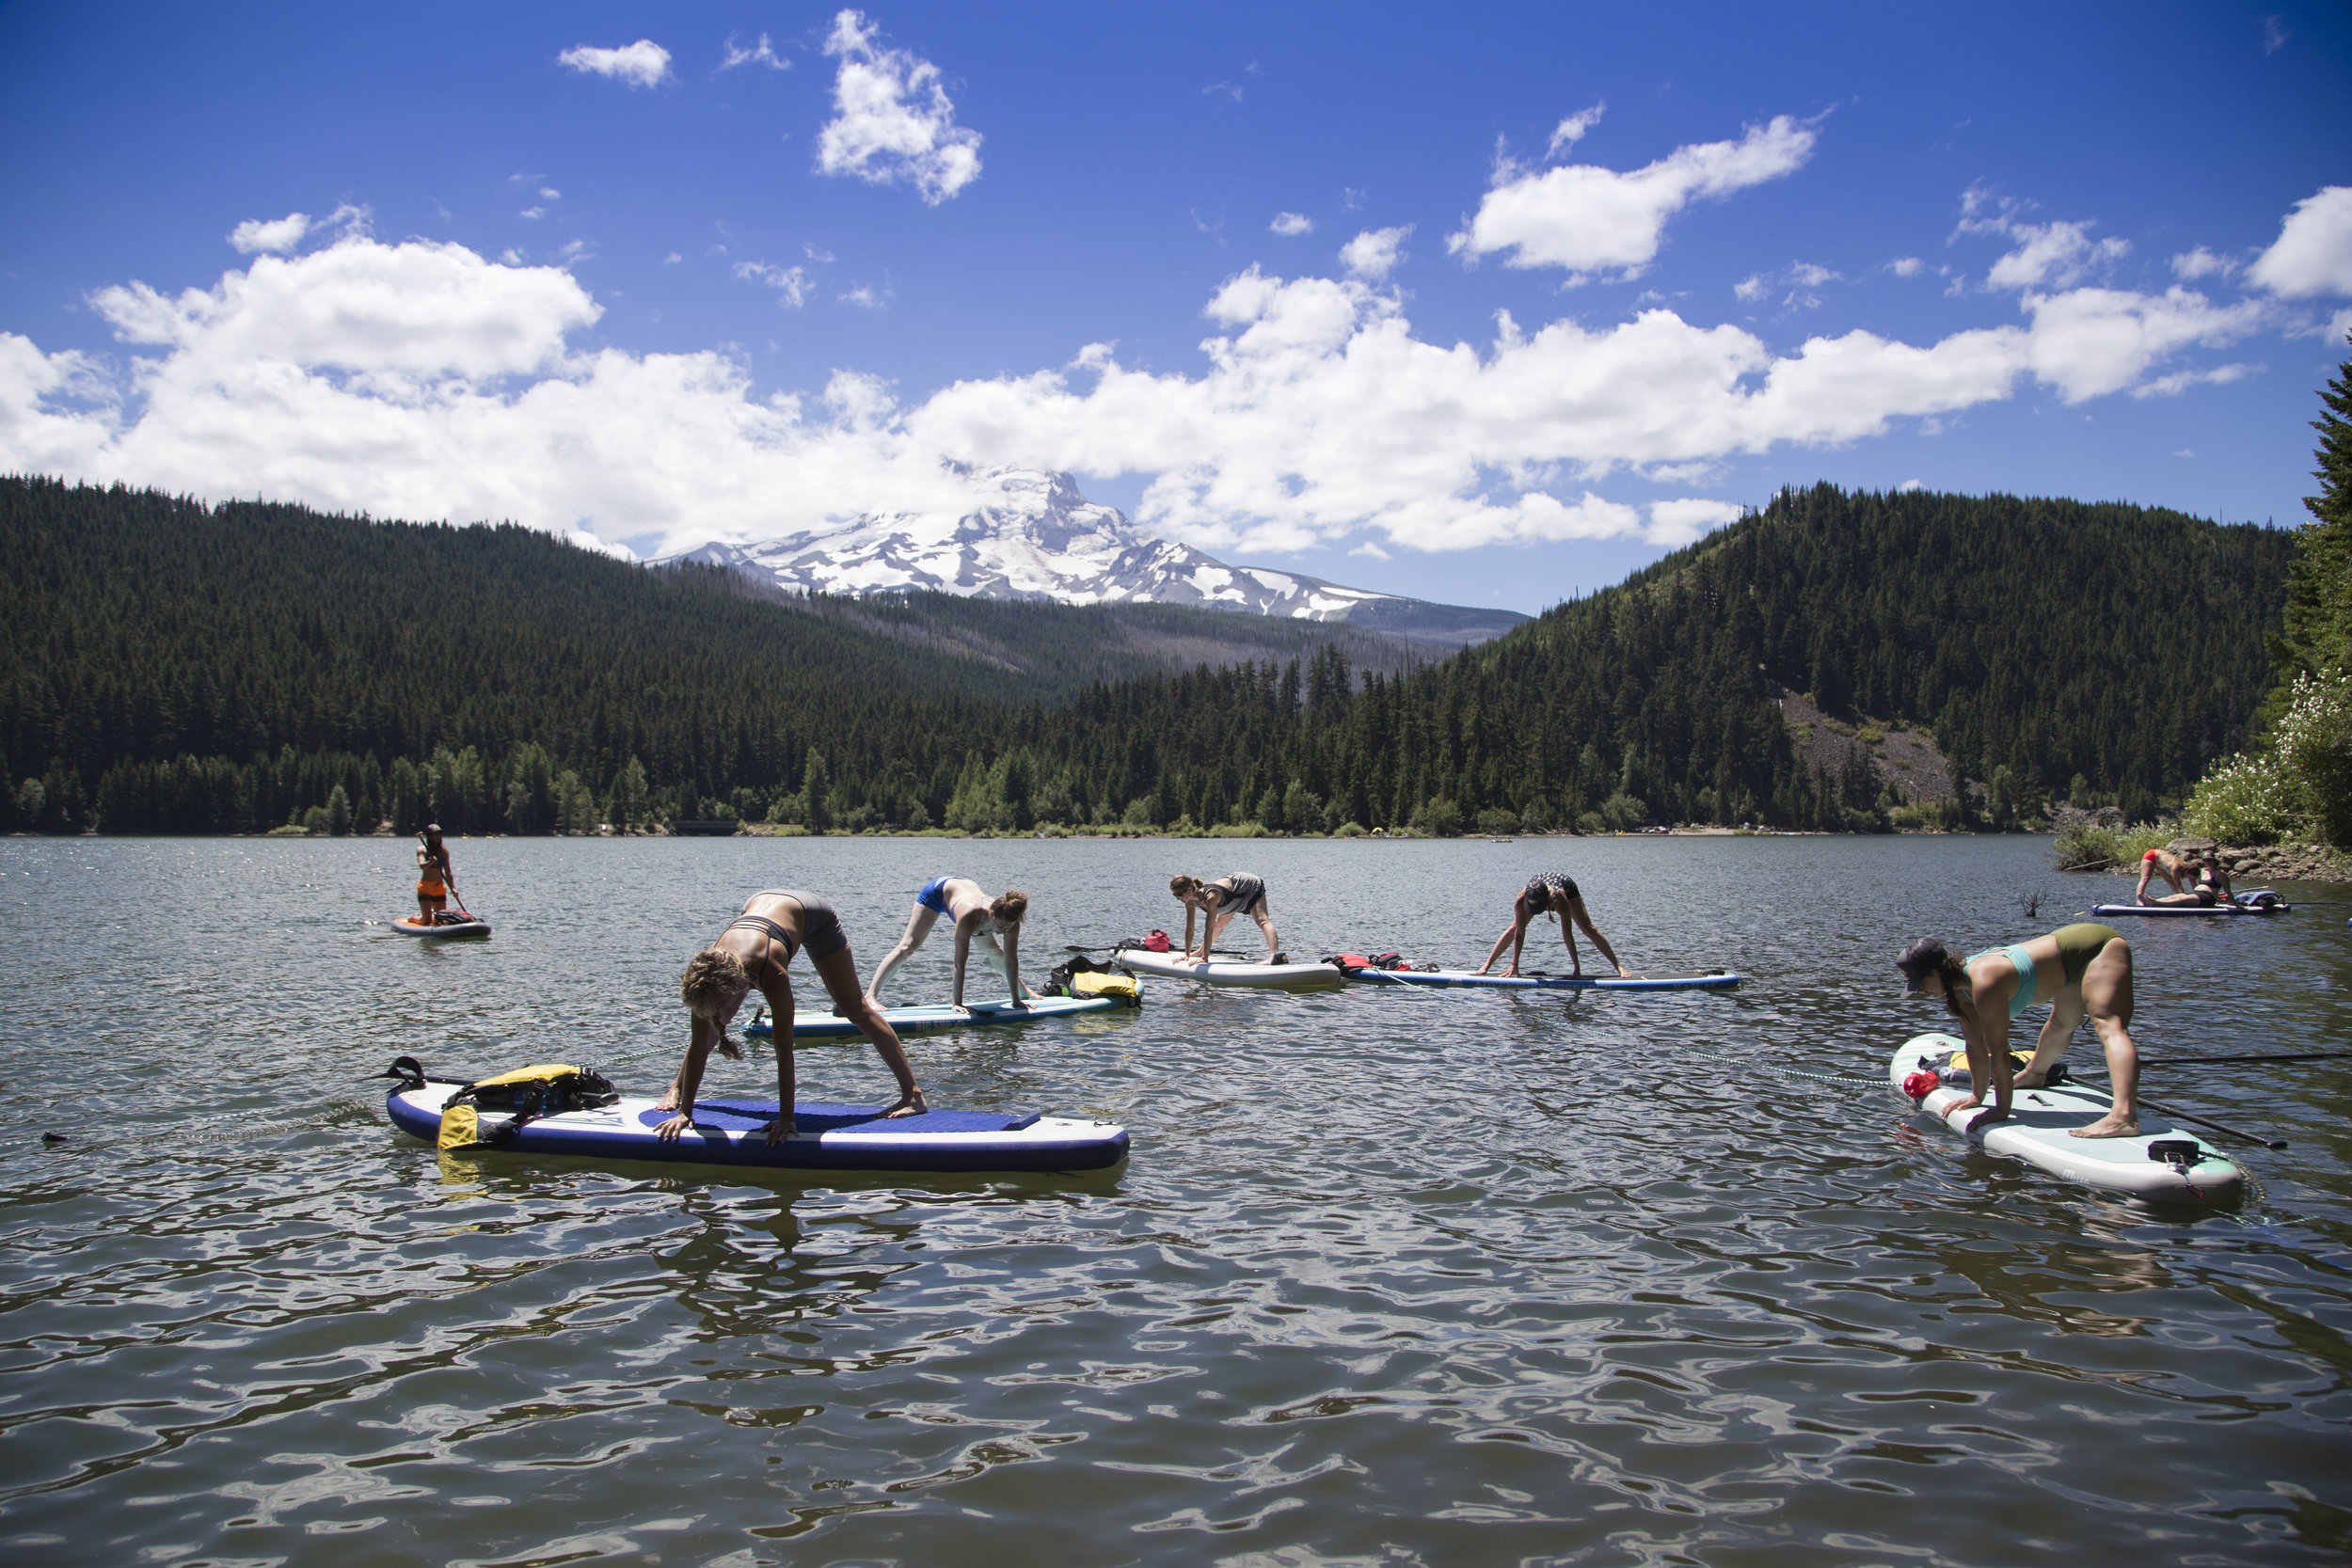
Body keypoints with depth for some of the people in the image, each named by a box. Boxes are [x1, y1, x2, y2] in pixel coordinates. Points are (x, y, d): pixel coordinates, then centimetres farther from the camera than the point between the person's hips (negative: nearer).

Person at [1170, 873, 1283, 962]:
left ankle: (1275, 954, -50)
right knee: (1219, 924, 23)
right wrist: (1187, 954, -7)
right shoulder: (1190, 901, -18)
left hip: (1251, 885, -9)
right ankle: (1201, 951, 45)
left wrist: (1205, 958, -38)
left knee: (1262, 920, -30)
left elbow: (1209, 930, -40)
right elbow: (1189, 928, -8)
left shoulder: (1210, 897, -42)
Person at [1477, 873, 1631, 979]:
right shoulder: (1520, 901, -42)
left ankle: (1619, 966, -3)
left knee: (1589, 929, -8)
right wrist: (1514, 965, -30)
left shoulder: (1561, 901, -46)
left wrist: (1577, 967, -35)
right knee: (1513, 929, -6)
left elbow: (1567, 935, -39)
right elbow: (1519, 933, -33)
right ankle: (1486, 966, 2)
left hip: (1566, 885, -2)